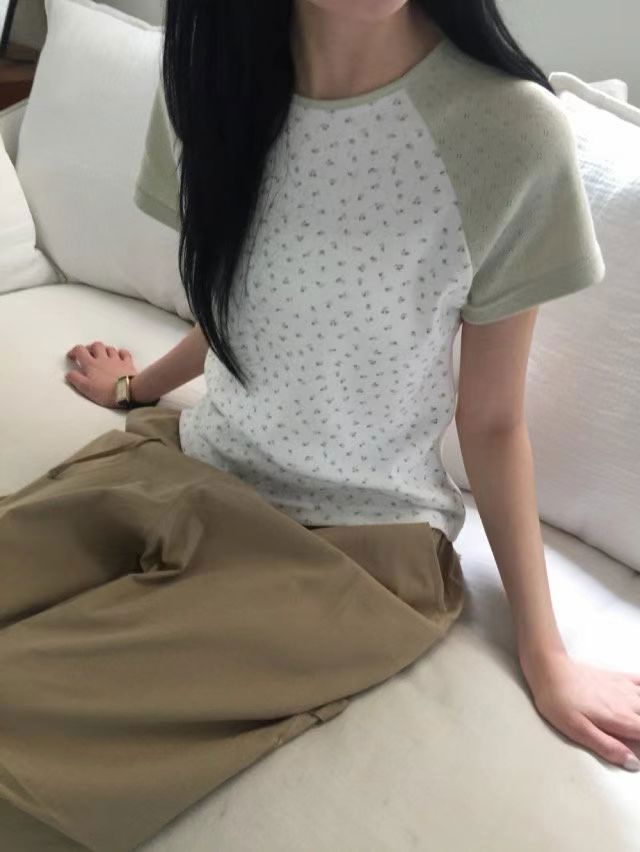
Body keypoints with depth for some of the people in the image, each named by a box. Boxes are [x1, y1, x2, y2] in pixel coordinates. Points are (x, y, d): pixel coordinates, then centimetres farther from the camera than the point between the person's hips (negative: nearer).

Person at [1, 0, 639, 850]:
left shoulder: (509, 130, -19)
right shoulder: (209, 72, -5)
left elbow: (492, 422, -8)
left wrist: (546, 660, -1)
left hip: (358, 539, -4)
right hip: (190, 470, 5)